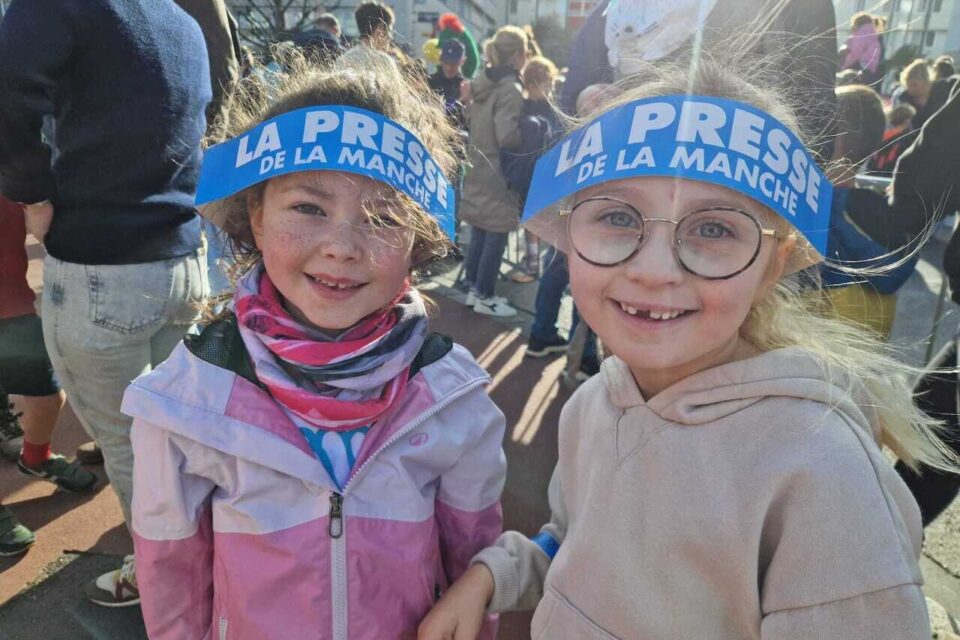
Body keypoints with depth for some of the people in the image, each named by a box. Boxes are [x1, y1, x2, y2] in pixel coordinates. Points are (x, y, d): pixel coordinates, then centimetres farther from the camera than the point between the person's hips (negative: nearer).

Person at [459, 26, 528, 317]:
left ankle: (474, 290, 24)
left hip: (477, 171, 9)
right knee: (495, 238, 1)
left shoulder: (481, 83, 10)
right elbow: (508, 136, -23)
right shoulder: (510, 89, -16)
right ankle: (484, 297, 10)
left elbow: (469, 124, 19)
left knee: (478, 234, 15)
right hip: (498, 175, -9)